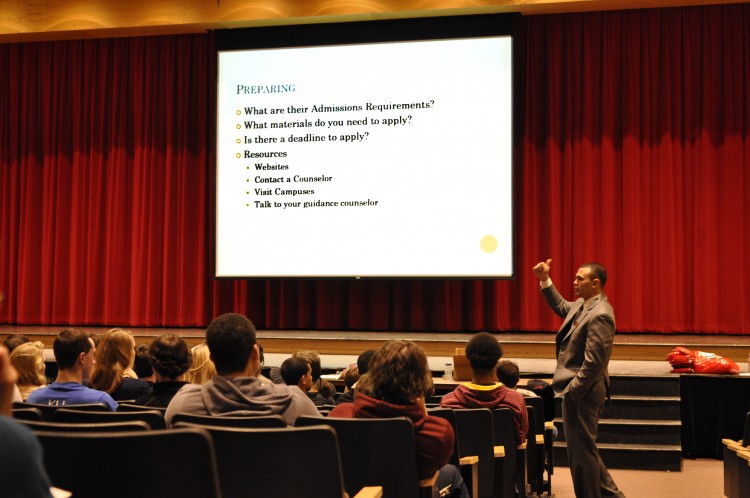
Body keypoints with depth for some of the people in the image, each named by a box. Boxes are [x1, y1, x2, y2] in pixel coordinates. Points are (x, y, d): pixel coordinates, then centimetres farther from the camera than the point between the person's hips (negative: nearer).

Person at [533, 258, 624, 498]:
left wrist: (571, 393, -19)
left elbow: (593, 363, -25)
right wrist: (545, 280, 18)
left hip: (583, 392, -10)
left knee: (581, 451, 2)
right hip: (579, 390, 10)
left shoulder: (599, 315, -22)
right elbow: (562, 307, 29)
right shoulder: (584, 304, 7)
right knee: (583, 449, 20)